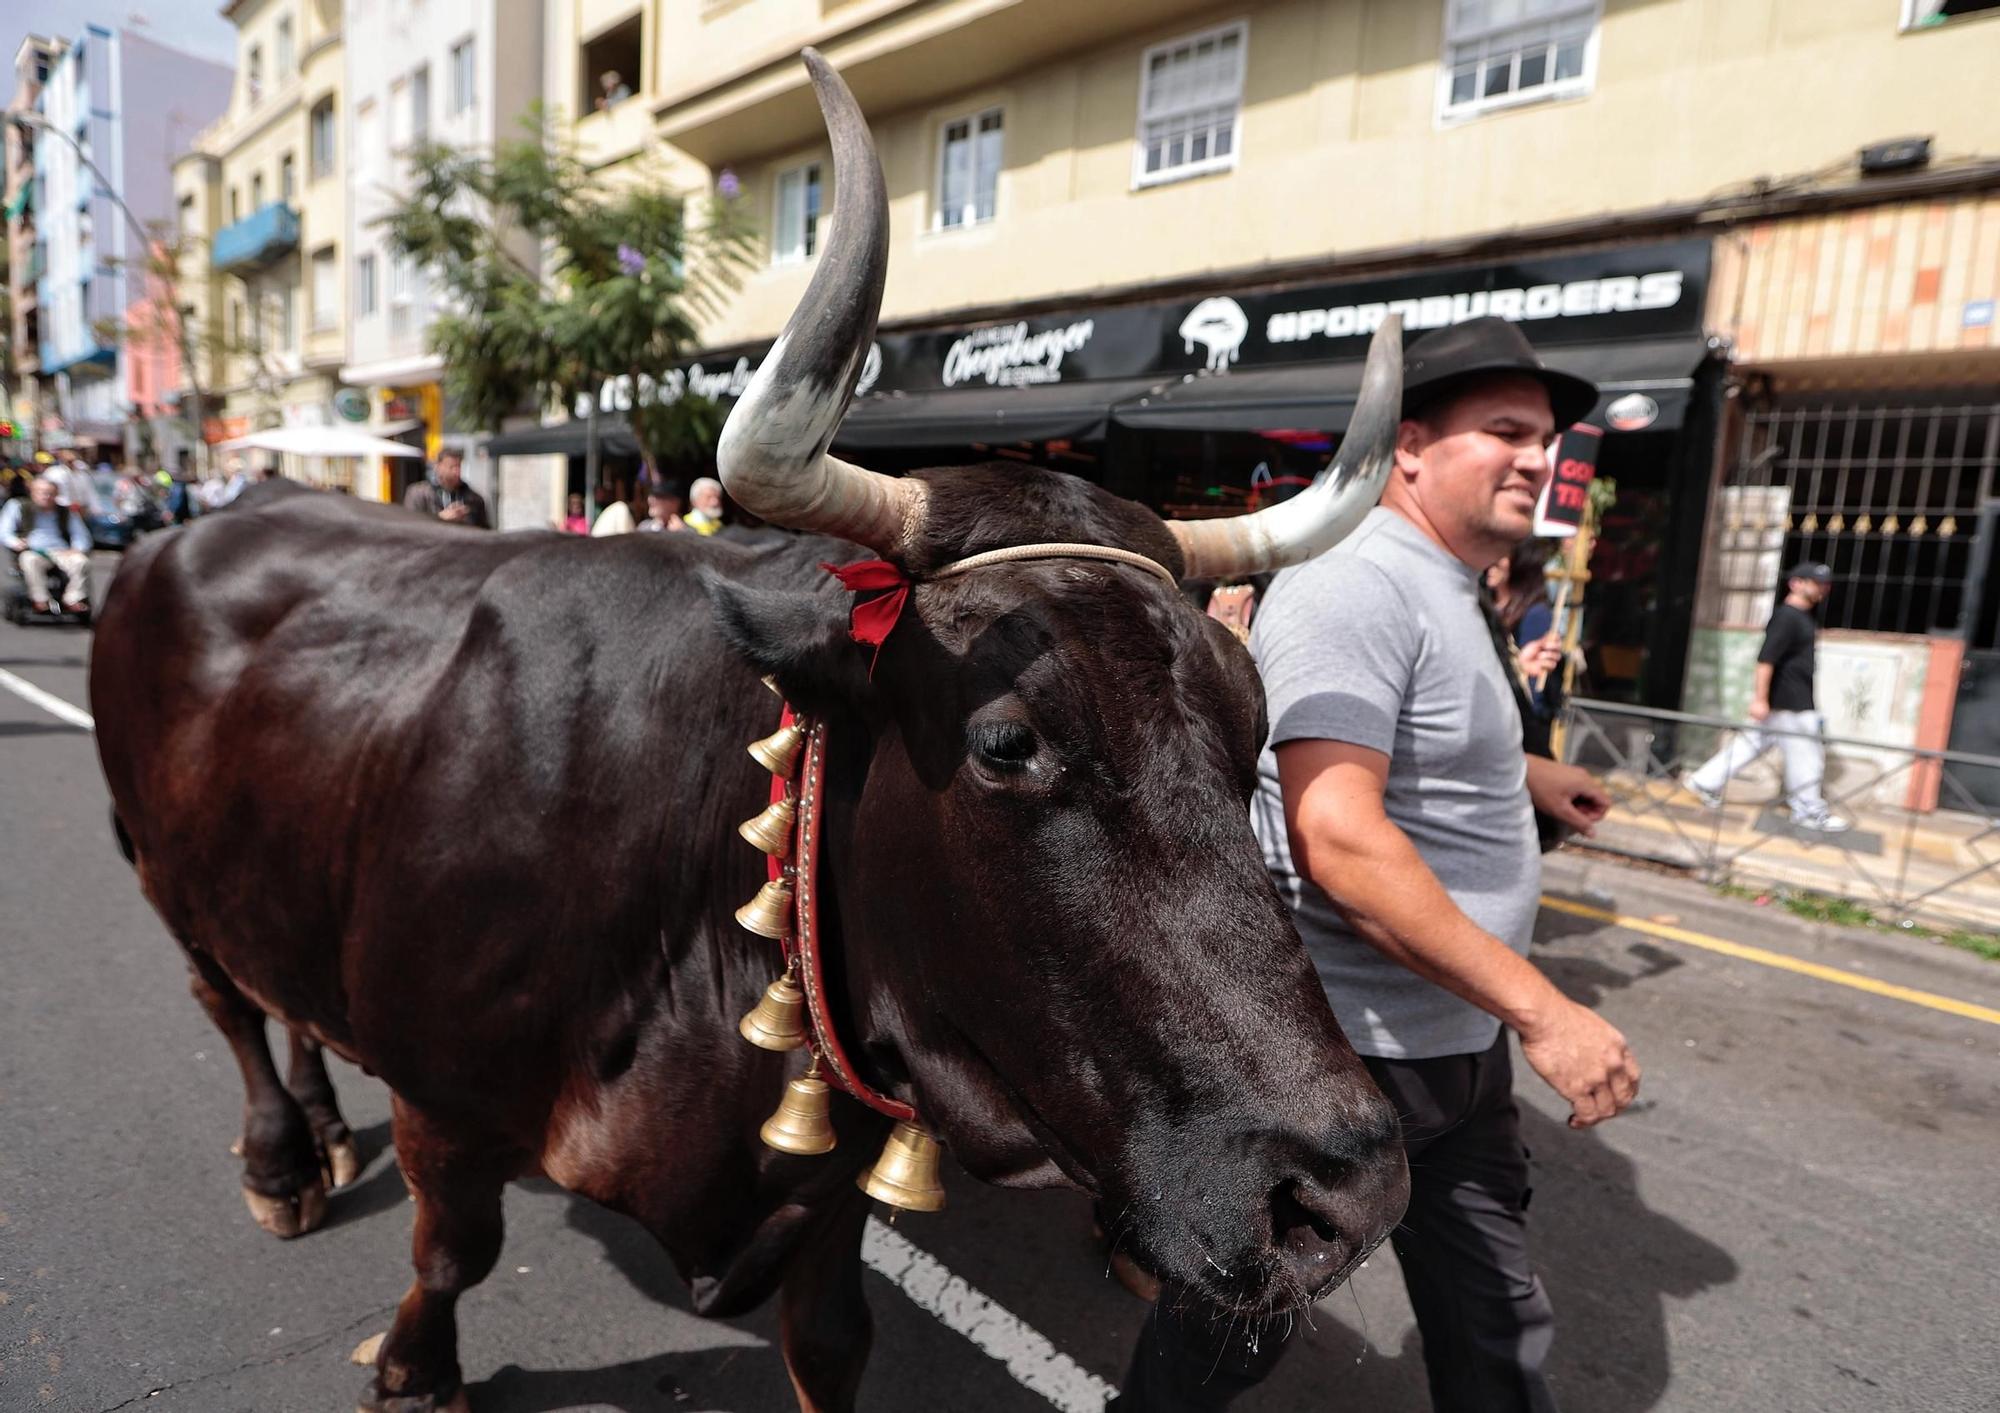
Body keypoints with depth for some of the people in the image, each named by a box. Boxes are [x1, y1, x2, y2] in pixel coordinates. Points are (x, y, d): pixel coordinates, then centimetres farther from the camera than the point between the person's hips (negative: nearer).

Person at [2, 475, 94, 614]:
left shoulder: (65, 511, 21)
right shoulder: (18, 507, 16)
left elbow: (81, 534, 17)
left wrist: (77, 549, -7)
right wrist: (16, 542, -14)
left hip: (60, 551, 1)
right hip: (32, 551, -1)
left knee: (81, 561, -32)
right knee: (30, 560, -39)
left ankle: (73, 600, -29)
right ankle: (40, 600, -33)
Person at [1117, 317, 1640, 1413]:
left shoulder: (1442, 589, 14)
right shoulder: (1356, 585, -20)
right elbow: (1336, 838, -30)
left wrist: (1526, 775, 40)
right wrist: (1538, 1006, -27)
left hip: (1458, 1042, 10)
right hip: (1345, 1051, -9)